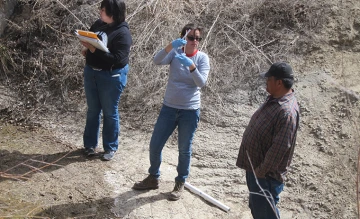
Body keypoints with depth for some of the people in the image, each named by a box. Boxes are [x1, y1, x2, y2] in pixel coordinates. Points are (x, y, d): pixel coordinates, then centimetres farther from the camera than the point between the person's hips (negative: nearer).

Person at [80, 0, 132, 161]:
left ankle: (110, 147, 23)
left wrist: (95, 50, -29)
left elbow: (117, 59, -26)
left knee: (110, 113, 7)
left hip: (112, 77, -6)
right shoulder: (98, 24, 1)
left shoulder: (123, 33, -18)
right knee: (92, 110, 16)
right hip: (91, 72, 6)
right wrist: (86, 48, -4)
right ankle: (90, 144, 31)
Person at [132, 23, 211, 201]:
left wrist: (191, 66, -34)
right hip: (169, 108, 2)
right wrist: (170, 46, -38)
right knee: (155, 145, 8)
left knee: (184, 150, 8)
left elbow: (201, 83, -19)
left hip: (190, 111, -2)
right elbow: (157, 61, -22)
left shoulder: (202, 58, -6)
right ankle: (153, 178, 31)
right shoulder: (175, 52, -3)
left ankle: (180, 184, 28)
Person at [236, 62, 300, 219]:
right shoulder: (274, 99, 4)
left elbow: (279, 148, -28)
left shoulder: (287, 111, -28)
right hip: (254, 166, 10)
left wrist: (261, 171, -19)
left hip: (266, 174, -10)